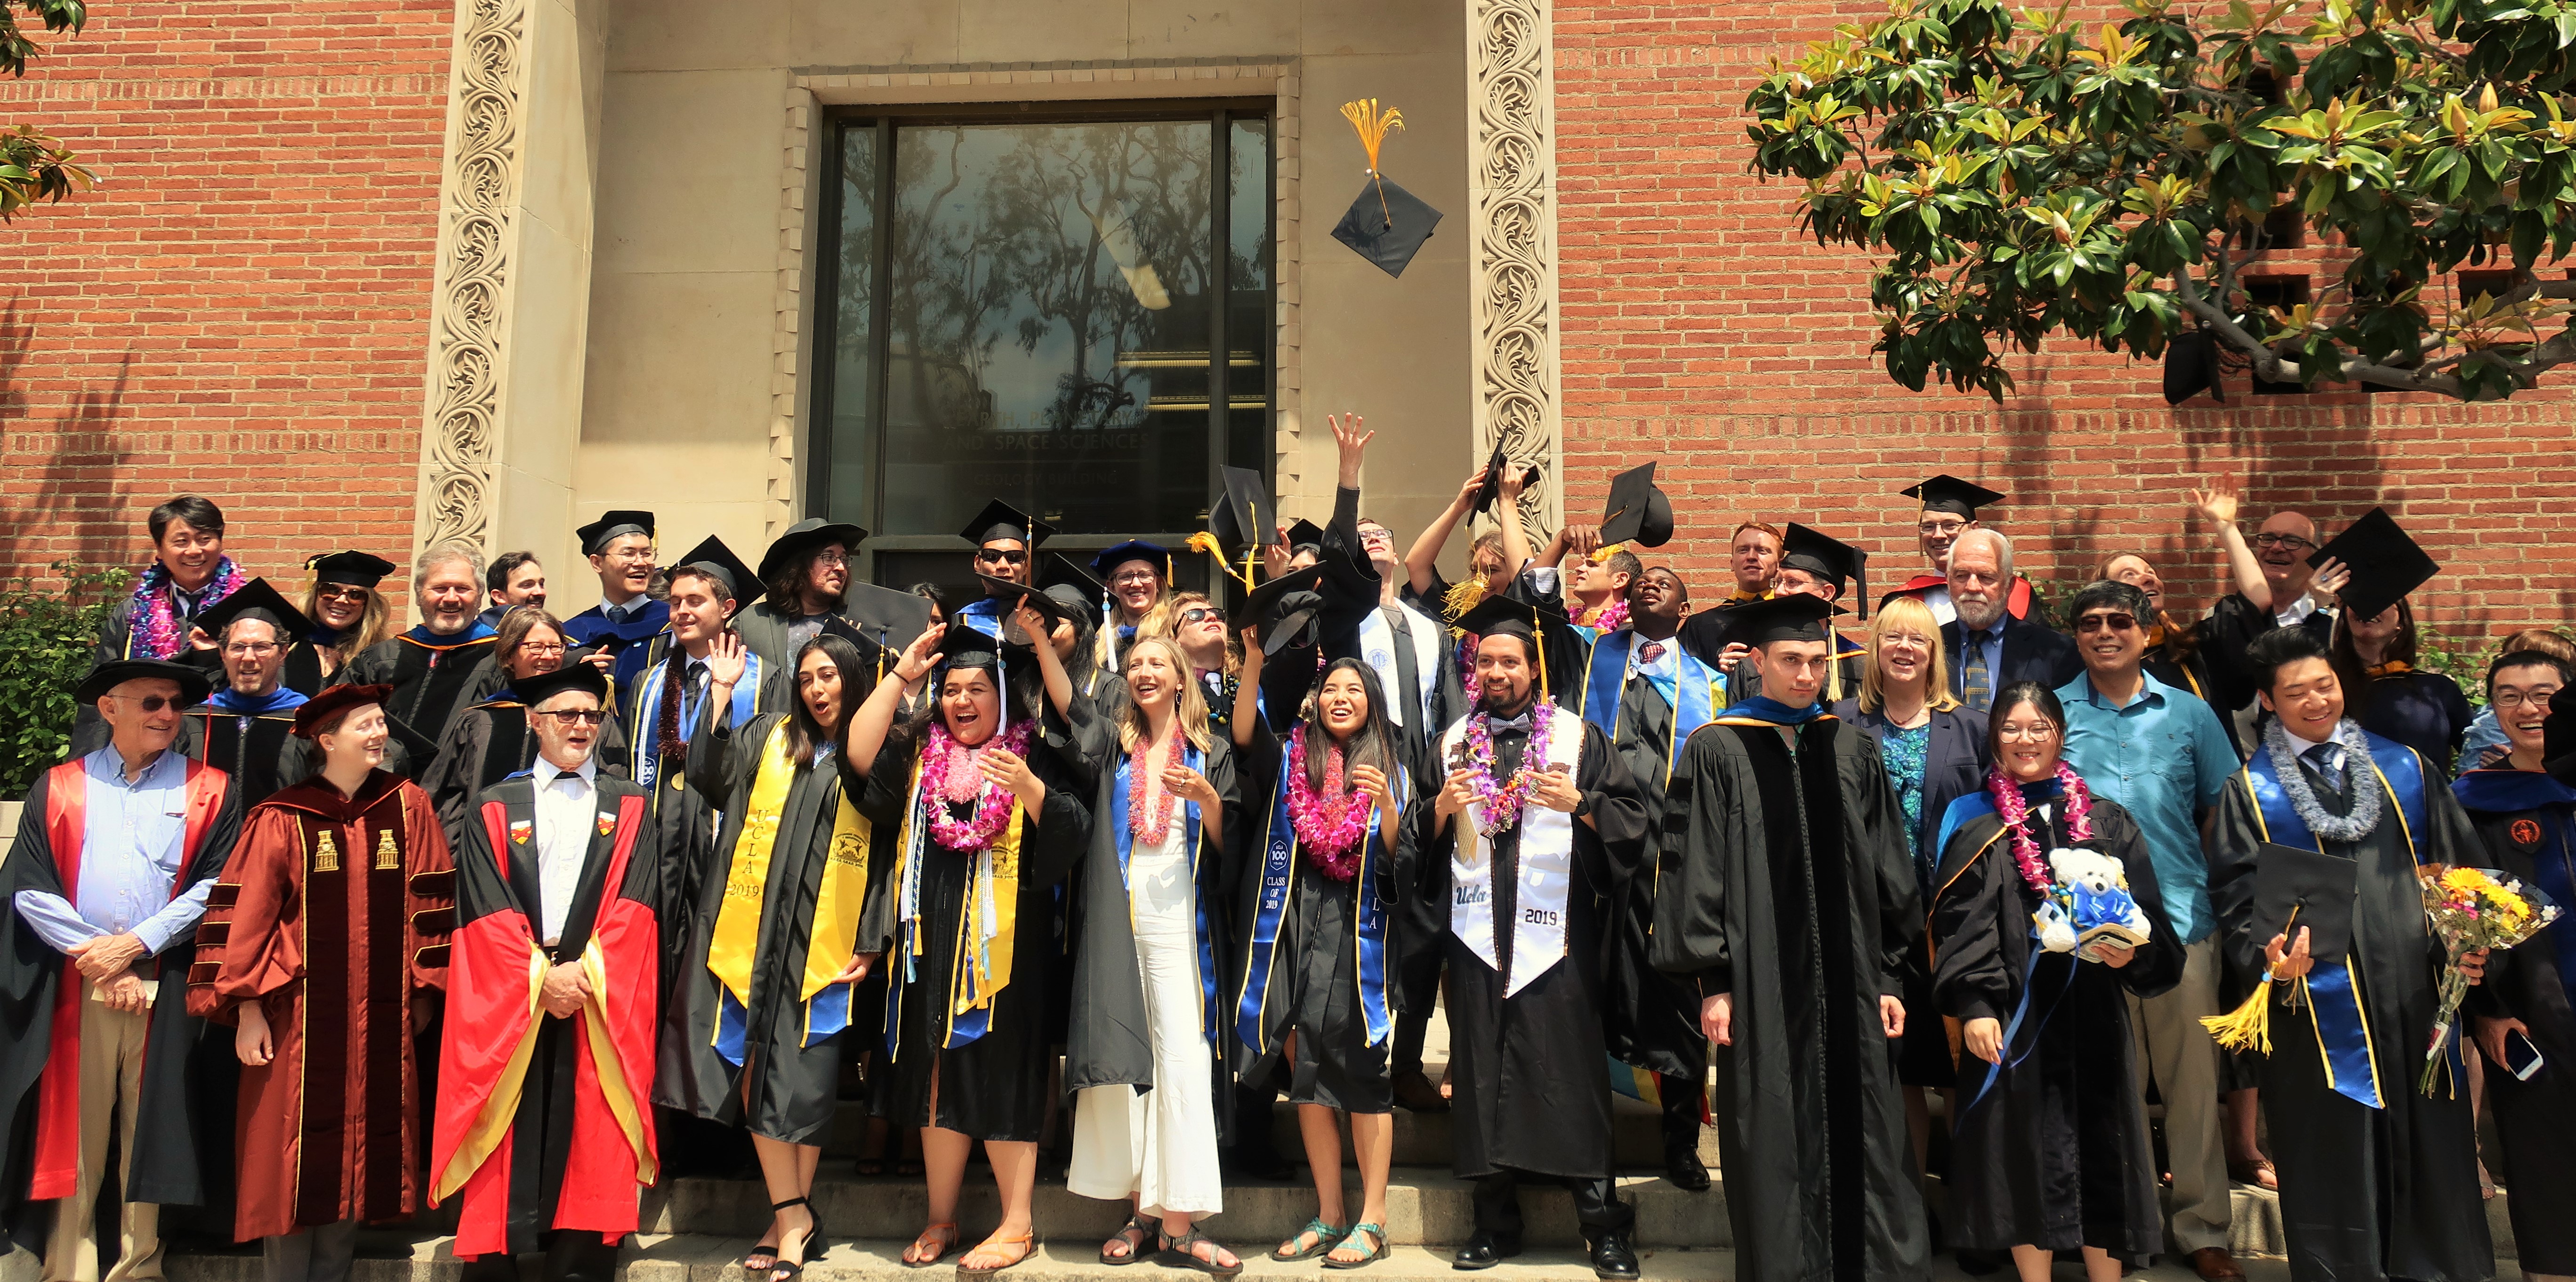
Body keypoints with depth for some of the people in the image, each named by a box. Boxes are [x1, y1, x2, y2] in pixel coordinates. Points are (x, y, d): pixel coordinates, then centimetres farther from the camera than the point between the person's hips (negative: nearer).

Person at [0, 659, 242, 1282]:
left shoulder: (210, 790, 7)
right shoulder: (58, 788, 9)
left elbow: (216, 886, -2)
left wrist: (137, 943, -11)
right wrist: (96, 958, -8)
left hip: (166, 986, -1)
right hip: (74, 984, 1)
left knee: (149, 1129, 3)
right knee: (75, 1133, 3)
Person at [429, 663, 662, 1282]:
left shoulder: (628, 809, 10)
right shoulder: (496, 809, 9)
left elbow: (631, 906, 0)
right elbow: (489, 914, 0)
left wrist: (586, 974, -12)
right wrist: (541, 976, -11)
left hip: (602, 1004, 0)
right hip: (508, 1004, 0)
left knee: (590, 1151, -2)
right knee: (506, 1153, 0)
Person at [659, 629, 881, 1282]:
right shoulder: (769, 737, 13)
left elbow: (889, 853, 4)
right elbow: (712, 778, -2)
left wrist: (873, 942, -3)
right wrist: (722, 693, -4)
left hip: (825, 943, -2)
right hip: (752, 932, 2)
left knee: (805, 1076, 0)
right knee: (756, 1067, -2)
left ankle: (791, 1216, 11)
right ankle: (794, 1215, 6)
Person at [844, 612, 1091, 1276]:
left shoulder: (1034, 758, 3)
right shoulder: (919, 754, 12)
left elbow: (1073, 835, -8)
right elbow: (859, 756, -5)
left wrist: (1028, 788, -24)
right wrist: (900, 674, -2)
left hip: (1003, 947, -4)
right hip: (930, 944, 4)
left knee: (1000, 1079, -1)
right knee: (936, 1078, 9)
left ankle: (1016, 1224, 9)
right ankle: (940, 1220, 20)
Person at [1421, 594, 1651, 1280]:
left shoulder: (1579, 737, 5)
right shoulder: (1454, 742, 14)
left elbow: (1632, 816, -2)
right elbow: (1425, 839, 15)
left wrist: (1579, 802, -18)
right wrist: (1442, 810, -5)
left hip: (1555, 933, -3)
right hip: (1477, 933, 3)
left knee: (1571, 1069, -4)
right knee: (1484, 1072, 5)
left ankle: (1604, 1223, 6)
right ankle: (1496, 1222, 15)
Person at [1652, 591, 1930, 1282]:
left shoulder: (1853, 751, 9)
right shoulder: (1717, 751, -2)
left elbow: (1887, 870, 11)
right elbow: (1695, 869, -3)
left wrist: (1889, 976, 7)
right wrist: (1712, 982, -8)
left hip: (1848, 985, 3)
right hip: (1761, 985, -3)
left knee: (1862, 1142, 5)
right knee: (1773, 1146, 4)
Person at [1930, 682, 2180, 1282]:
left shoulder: (2106, 822, 9)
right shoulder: (1975, 823, 2)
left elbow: (2145, 912, 9)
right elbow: (1960, 922, -4)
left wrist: (2132, 952, -13)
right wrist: (1974, 1006, -14)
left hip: (2092, 1011, 2)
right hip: (2014, 1011, -2)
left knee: (2099, 1147, 6)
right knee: (2024, 1148, 3)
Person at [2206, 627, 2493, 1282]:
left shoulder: (2403, 767, 12)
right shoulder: (2250, 790, 3)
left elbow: (2459, 865, 13)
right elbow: (2237, 897, -2)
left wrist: (2467, 944, -2)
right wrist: (2271, 953, -20)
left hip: (2414, 990, 3)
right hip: (2320, 1002, -3)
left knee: (2432, 1150, 8)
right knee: (2337, 1165, 3)